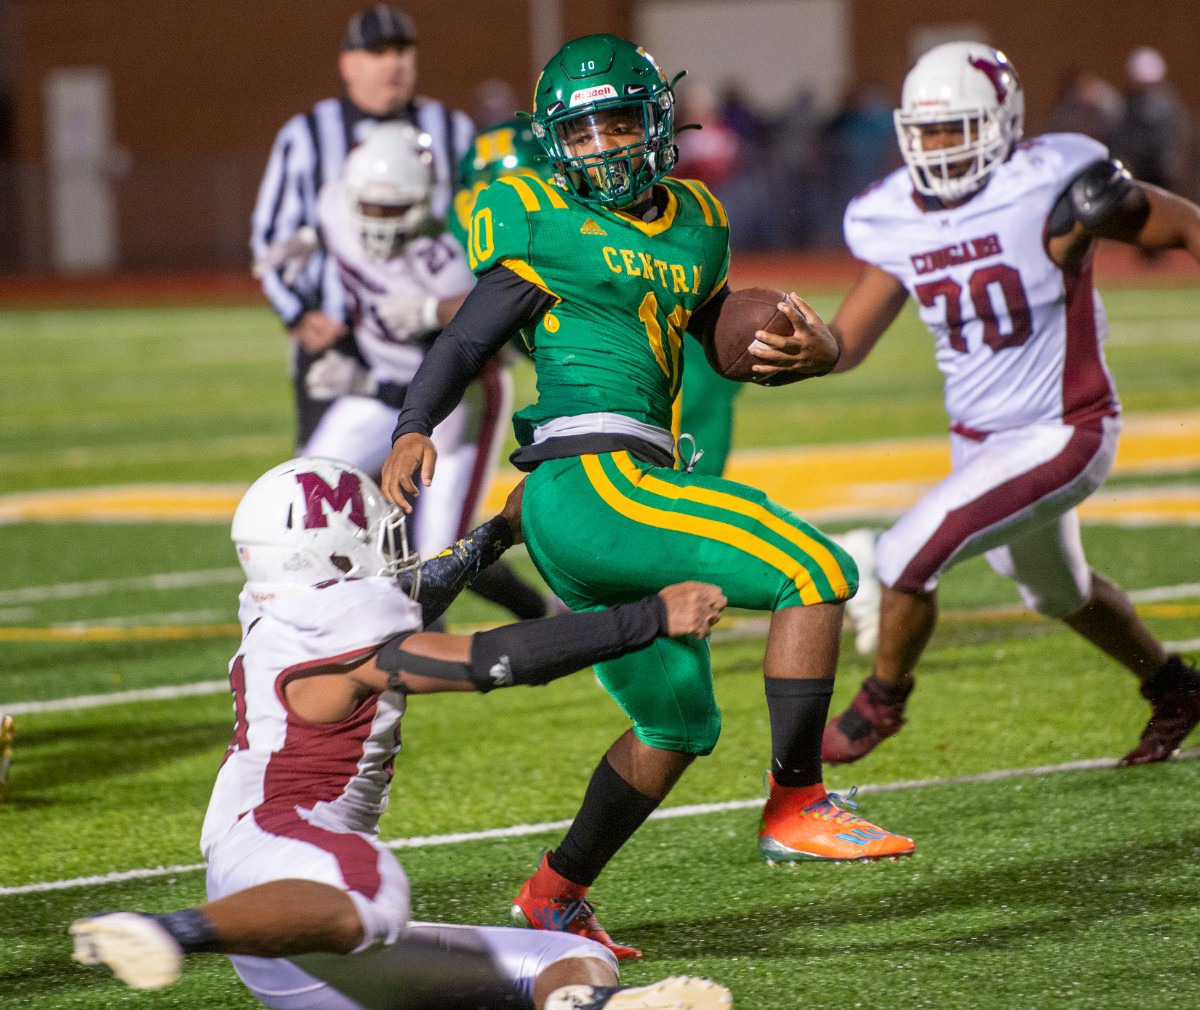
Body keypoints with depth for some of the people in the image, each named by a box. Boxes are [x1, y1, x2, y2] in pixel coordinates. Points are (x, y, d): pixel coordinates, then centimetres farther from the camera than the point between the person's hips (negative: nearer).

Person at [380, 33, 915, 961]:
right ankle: (797, 808, -10)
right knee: (816, 574, -15)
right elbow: (467, 344, -3)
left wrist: (805, 350, 8)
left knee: (678, 723, 20)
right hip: (591, 478, -9)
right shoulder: (546, 229, -2)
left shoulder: (695, 229, 18)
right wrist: (413, 430, -19)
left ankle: (555, 895, 29)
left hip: (584, 514, 9)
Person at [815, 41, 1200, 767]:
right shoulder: (895, 222, -5)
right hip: (978, 441, 7)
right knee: (1060, 593, 28)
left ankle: (884, 699, 10)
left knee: (907, 558, -18)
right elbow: (844, 345, -1)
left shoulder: (1050, 191, -22)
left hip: (1062, 437, -7)